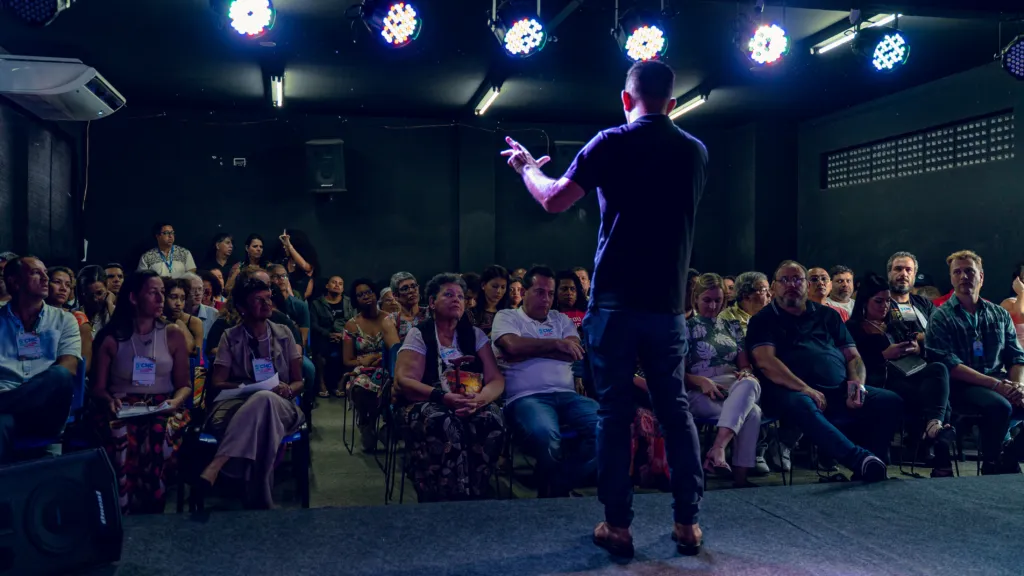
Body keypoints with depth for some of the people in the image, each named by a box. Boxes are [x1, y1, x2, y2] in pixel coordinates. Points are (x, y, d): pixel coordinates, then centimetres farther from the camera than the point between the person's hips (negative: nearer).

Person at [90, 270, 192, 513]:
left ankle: (152, 515, -22)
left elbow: (185, 384, 10)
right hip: (122, 408, 0)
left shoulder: (174, 334, 9)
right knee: (121, 437, -36)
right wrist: (110, 400, -14)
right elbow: (97, 387, 8)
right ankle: (119, 514, -22)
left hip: (162, 407, 0)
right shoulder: (111, 338, 7)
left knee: (159, 435, -36)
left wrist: (176, 401, -12)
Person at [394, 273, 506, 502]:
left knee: (492, 421, -32)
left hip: (470, 405, 3)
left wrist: (480, 399, -21)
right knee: (443, 424, -38)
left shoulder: (475, 335, 14)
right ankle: (442, 501, -27)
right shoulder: (418, 335, 6)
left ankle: (473, 498, -21)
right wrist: (442, 396, -24)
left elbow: (496, 379, 4)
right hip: (427, 404, -2)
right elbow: (403, 381, -7)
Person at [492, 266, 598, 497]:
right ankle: (559, 492, -10)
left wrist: (530, 350, -2)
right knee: (546, 435, -39)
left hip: (567, 396, 5)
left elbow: (575, 353, 6)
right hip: (526, 398, -5)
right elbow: (513, 346, -9)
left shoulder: (561, 319, 25)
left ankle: (554, 490, -16)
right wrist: (556, 343, 0)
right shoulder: (506, 316, 14)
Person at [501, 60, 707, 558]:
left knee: (614, 412, 4)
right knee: (675, 408, 12)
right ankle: (688, 522, 14)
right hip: (667, 301, 3)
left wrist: (528, 167, 18)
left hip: (615, 299, -3)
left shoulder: (611, 144, -5)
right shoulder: (695, 151, 8)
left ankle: (618, 526, 8)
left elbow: (554, 201, -3)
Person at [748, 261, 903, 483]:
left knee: (891, 402, -17)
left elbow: (853, 356, 21)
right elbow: (765, 362, -6)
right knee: (802, 405, -39)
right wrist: (804, 389, -18)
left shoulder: (827, 315, 23)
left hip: (840, 391, 5)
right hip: (792, 391, -5)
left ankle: (866, 471, -19)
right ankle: (860, 458, -45)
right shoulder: (764, 320, 10)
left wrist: (857, 383, -3)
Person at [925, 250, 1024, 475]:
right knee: (999, 406, -34)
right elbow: (950, 365, -11)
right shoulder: (941, 317, 0)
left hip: (999, 383, 5)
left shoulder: (999, 314, 16)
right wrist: (996, 384, -19)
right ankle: (992, 465, -10)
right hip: (962, 387, -5)